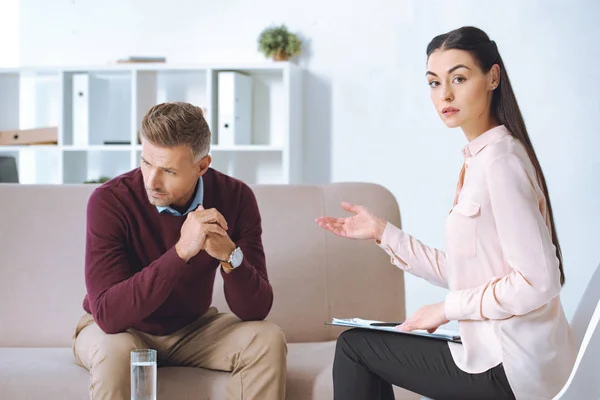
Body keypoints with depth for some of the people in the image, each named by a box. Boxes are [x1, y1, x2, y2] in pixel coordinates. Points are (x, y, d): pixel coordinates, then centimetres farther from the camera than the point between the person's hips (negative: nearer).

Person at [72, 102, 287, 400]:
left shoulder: (235, 198, -17)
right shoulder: (110, 201, -27)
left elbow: (255, 311, -18)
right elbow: (108, 314, -35)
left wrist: (229, 255, -38)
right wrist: (181, 252, -44)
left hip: (193, 328, 3)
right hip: (120, 330, -3)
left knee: (268, 341, -20)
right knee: (115, 351, -36)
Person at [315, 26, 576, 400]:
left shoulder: (498, 160, -18)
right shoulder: (480, 158, 9)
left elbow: (537, 282, -23)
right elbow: (460, 273, 8)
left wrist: (448, 309, -14)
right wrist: (383, 232, 7)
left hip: (511, 368, -9)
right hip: (500, 350, 9)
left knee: (353, 346, 4)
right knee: (360, 343, 24)